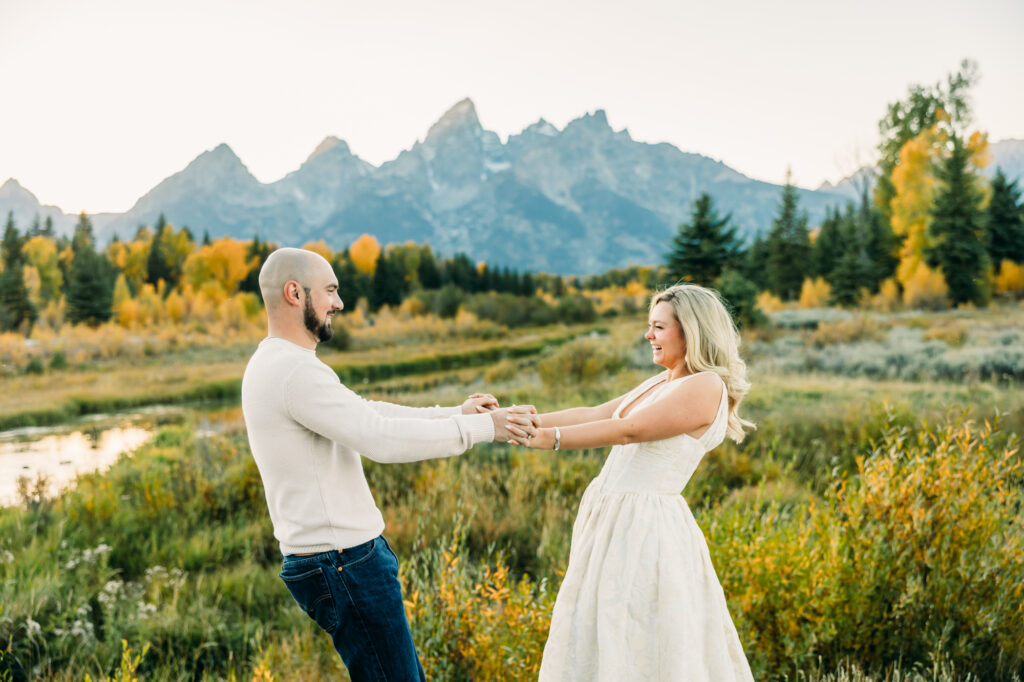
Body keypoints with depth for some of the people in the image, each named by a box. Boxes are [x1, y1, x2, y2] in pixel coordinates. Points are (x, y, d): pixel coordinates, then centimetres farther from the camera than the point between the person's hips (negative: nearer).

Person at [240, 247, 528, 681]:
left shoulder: (275, 366, 15)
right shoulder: (295, 372, -20)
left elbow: (368, 414, 16)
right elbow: (381, 439, -25)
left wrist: (455, 414, 9)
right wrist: (480, 427, -16)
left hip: (335, 559, 11)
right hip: (345, 563, -11)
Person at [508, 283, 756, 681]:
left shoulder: (706, 387, -12)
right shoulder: (661, 383, 16)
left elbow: (629, 430, -21)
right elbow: (594, 414, 11)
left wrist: (549, 438, -26)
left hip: (646, 529, -9)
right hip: (612, 522, 9)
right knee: (596, 650, 14)